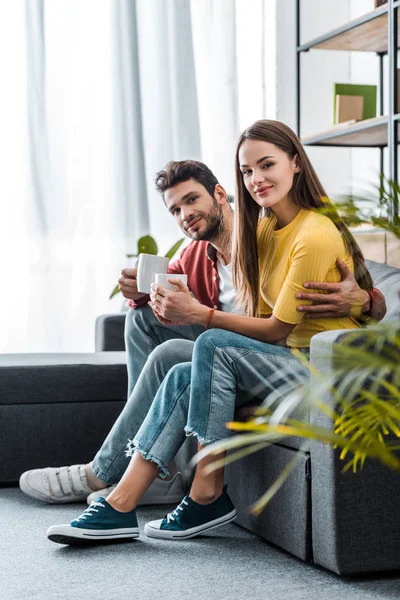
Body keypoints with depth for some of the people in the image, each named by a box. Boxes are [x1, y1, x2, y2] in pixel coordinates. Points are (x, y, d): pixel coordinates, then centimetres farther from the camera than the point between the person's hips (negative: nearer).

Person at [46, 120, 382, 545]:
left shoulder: (316, 235, -19)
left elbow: (279, 328, -17)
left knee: (213, 346, -24)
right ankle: (120, 507, -12)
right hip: (294, 360, 8)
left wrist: (200, 314, -19)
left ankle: (208, 495, -15)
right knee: (184, 377, -9)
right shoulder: (265, 229, 10)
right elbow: (261, 316, 5)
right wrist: (184, 313, -9)